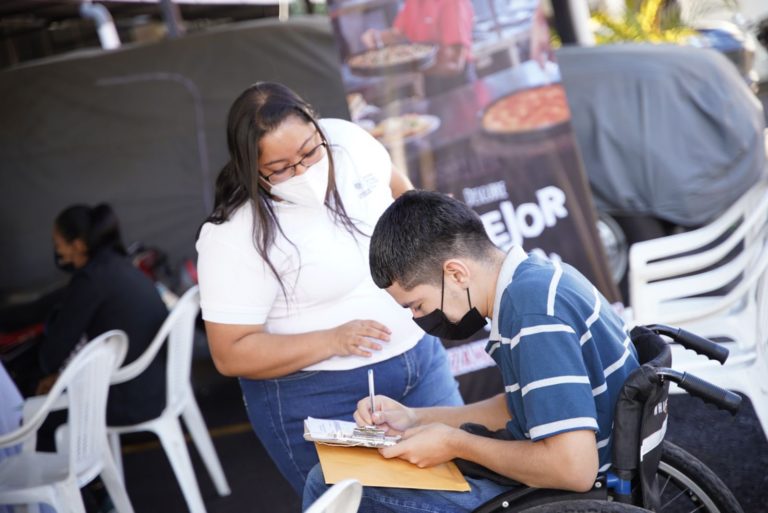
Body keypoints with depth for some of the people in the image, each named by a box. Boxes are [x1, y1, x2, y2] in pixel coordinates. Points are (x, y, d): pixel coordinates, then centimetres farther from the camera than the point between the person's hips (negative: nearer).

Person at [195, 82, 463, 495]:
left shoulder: (348, 140, -7)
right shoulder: (235, 236, -22)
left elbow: (395, 186, 16)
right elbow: (232, 354, -20)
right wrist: (334, 340, -26)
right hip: (317, 398, -6)